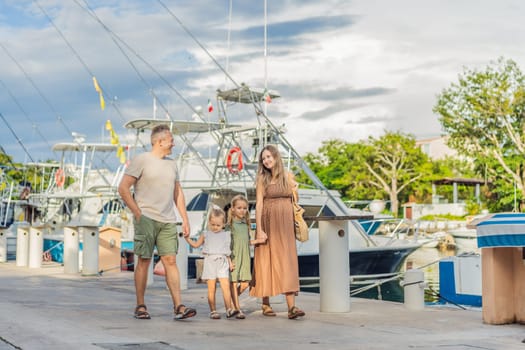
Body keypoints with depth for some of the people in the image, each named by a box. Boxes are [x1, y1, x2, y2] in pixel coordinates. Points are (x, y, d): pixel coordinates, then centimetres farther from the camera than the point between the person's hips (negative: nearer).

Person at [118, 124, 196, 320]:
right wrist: (138, 213, -9)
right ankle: (140, 306, 9)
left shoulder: (171, 164, 17)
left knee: (170, 261, -3)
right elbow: (123, 189, -5)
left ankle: (178, 307, -7)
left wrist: (185, 219, 15)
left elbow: (178, 192, 22)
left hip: (168, 221, 5)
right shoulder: (141, 160, -2)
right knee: (144, 261, -1)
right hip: (146, 219, -5)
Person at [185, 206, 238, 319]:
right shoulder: (206, 234, 10)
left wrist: (230, 262, 9)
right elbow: (196, 244, 21)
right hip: (210, 262, 0)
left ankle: (229, 309, -13)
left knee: (226, 286, -12)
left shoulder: (226, 235, 12)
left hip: (222, 263, 0)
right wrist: (187, 238, 9)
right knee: (211, 288, -2)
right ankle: (213, 311, 4)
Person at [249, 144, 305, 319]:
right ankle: (266, 304, 14)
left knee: (287, 262, -4)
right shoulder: (262, 179, 1)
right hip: (269, 224, -2)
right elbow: (259, 204, -5)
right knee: (267, 262, 2)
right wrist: (259, 230, -12)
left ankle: (291, 306, -11)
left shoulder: (288, 176, 9)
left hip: (285, 225, 2)